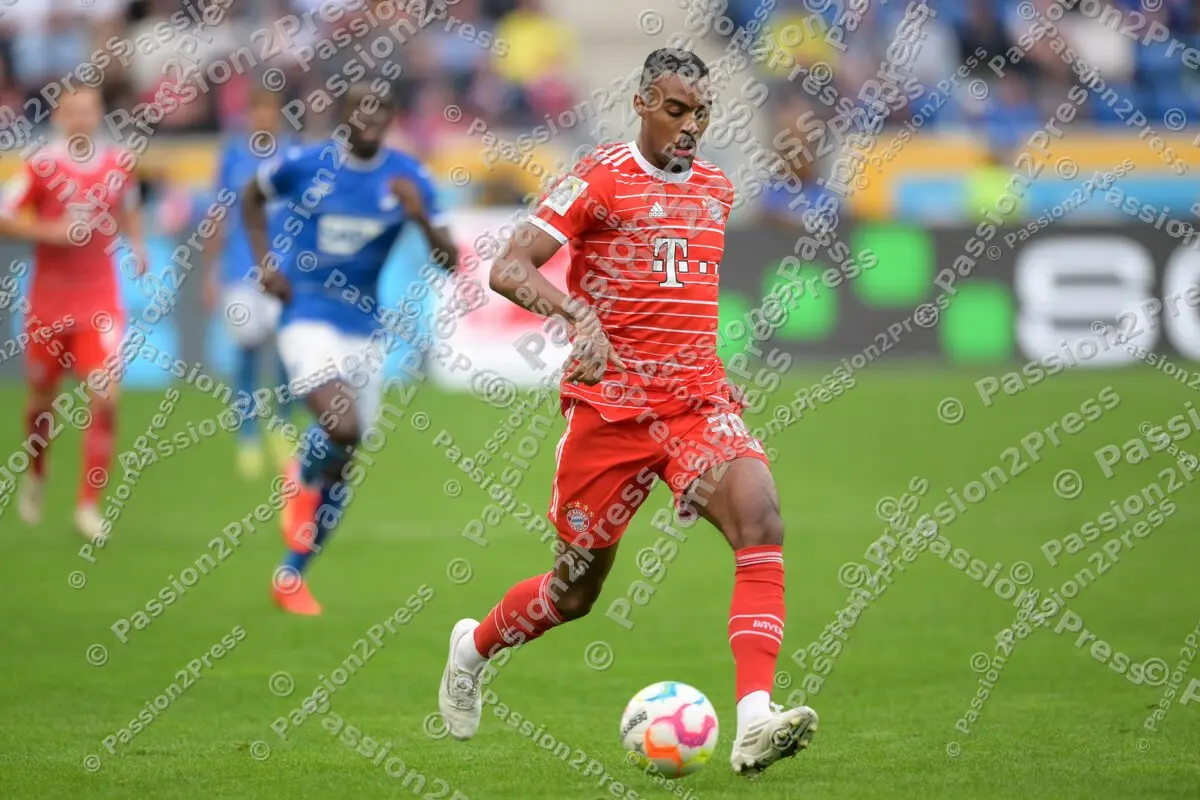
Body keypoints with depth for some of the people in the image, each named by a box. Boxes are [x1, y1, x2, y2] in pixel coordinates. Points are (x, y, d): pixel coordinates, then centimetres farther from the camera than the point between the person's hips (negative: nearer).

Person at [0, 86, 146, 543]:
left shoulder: (119, 165, 0)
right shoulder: (42, 166, -9)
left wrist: (136, 245, 4)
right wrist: (50, 231, -21)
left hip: (100, 306, 1)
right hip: (49, 306, -1)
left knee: (105, 399, -15)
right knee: (42, 401, 14)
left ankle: (88, 505, -6)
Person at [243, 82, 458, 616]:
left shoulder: (408, 179, -3)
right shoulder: (304, 165, -7)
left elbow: (448, 261, -4)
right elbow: (252, 197, 13)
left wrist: (422, 217, -22)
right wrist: (264, 261, 0)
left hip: (363, 327, 4)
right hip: (307, 317, -4)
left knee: (344, 463, 8)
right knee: (342, 428, -27)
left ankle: (291, 574, 25)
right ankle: (301, 480, 9)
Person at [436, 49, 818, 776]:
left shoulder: (717, 190, 14)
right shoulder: (598, 179, -4)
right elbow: (508, 269, -12)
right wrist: (580, 314, -29)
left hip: (700, 400, 4)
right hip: (610, 403, -4)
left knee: (762, 523, -23)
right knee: (577, 589, 6)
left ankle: (755, 723, -31)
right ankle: (474, 648, 39)